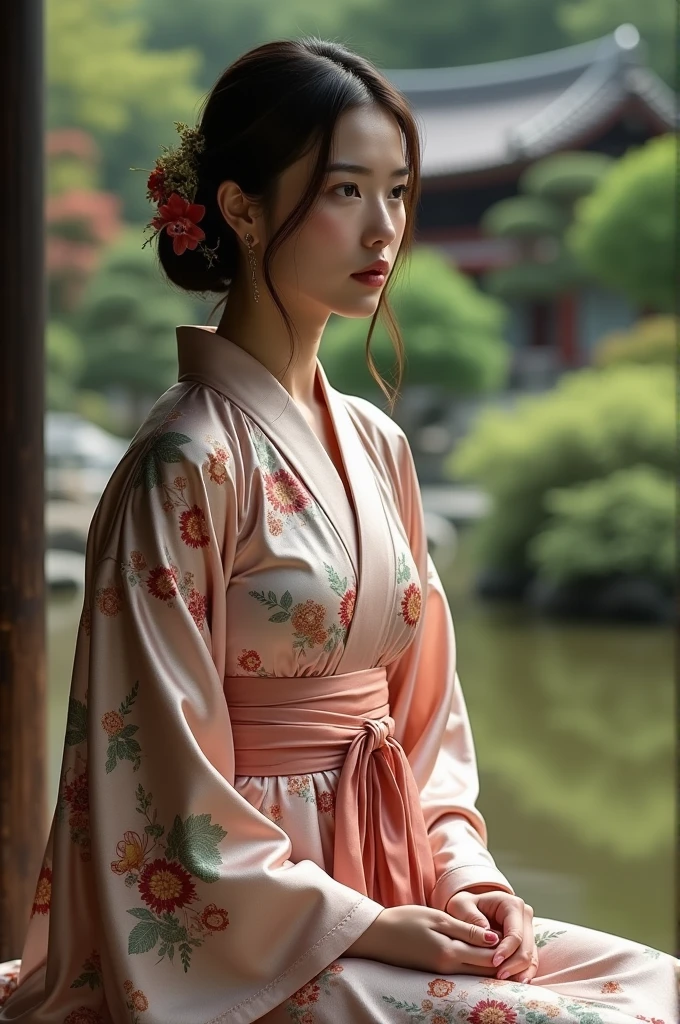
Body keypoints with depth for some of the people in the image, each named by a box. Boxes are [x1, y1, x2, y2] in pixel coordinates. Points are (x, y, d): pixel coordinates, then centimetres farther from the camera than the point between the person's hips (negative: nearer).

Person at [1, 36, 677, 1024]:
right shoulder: (187, 466, -14)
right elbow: (168, 775, -14)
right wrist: (362, 924, -14)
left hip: (381, 895, 7)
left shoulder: (377, 447, 9)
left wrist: (467, 870, 0)